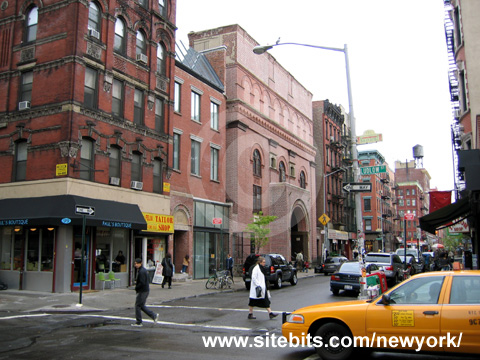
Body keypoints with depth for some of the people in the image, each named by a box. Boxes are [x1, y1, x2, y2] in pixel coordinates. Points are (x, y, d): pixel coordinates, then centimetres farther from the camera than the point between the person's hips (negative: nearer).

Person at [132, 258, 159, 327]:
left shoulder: (141, 271, -20)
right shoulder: (143, 269, 12)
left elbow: (142, 283, -25)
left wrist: (136, 288, -12)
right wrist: (137, 282, 10)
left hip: (143, 291, -10)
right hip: (145, 290, 10)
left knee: (138, 305, 0)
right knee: (142, 306, 15)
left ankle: (138, 322, 8)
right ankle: (154, 315, 15)